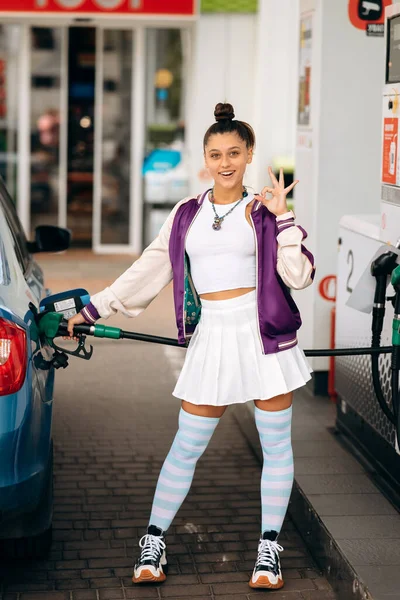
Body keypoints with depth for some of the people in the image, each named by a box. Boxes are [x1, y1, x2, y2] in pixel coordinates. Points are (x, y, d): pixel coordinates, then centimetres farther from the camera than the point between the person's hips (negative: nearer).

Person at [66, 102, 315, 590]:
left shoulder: (262, 213, 4)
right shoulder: (187, 214, 11)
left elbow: (299, 275, -5)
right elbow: (148, 270, 14)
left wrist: (281, 216, -10)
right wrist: (92, 310, 14)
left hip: (265, 335, -1)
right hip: (211, 336, 1)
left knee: (275, 445, 5)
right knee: (186, 446, 4)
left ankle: (269, 549, 17)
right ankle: (154, 541, 17)